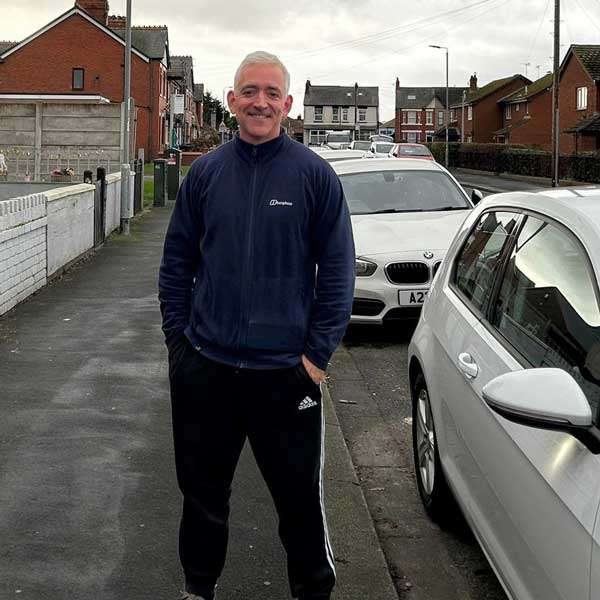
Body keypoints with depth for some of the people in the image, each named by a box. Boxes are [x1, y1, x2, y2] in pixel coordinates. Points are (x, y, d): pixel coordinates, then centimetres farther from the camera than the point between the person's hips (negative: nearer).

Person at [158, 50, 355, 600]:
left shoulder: (314, 174, -4)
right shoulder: (206, 172, 5)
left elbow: (337, 271, -4)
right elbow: (177, 261, 10)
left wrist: (318, 353, -8)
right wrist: (178, 336, 3)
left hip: (285, 370, -3)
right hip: (203, 367, 3)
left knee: (300, 496, 6)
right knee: (202, 492, 16)